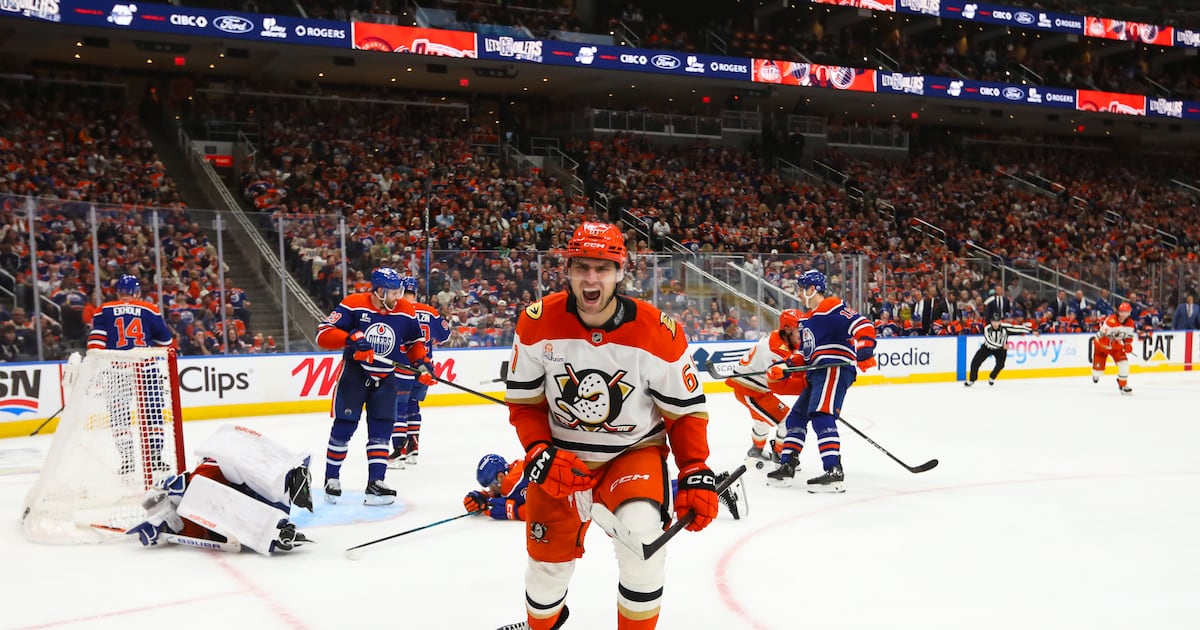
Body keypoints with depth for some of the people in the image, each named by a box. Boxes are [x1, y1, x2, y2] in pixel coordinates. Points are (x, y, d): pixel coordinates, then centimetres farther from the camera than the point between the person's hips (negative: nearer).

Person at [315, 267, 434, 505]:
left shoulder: (405, 312, -3)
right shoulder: (353, 305, -15)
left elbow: (415, 341, 12)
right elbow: (323, 333, -17)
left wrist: (422, 362, -5)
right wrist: (350, 338, -33)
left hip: (385, 378, 3)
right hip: (354, 373, -3)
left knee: (381, 429, -2)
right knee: (343, 427, 0)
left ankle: (375, 483, 0)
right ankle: (331, 479, 18)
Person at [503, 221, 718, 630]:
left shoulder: (658, 333, -19)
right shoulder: (538, 323, -14)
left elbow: (686, 411, -7)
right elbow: (524, 402, -3)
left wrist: (696, 474, -14)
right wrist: (540, 454, -16)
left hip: (635, 450, -2)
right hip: (562, 455, 2)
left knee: (642, 540, -26)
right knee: (548, 561, 10)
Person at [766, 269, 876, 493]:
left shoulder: (832, 308, -8)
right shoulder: (809, 319, 24)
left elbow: (863, 326, -18)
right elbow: (804, 354, 27)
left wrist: (864, 352, -33)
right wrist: (782, 368, 15)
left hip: (835, 369, -11)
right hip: (818, 373, 11)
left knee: (821, 416, -23)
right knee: (797, 416, 13)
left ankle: (834, 472, -28)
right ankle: (787, 466, 18)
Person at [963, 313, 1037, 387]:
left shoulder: (1005, 327, -24)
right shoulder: (987, 329, -25)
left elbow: (1017, 328, -23)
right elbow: (989, 342, -32)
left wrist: (1032, 331, -25)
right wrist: (1002, 346, -40)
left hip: (1000, 349, 0)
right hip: (987, 347, 0)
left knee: (1000, 364, -20)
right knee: (976, 361, -11)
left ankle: (992, 378, 9)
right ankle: (972, 380, 6)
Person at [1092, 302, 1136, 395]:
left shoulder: (1130, 323, -8)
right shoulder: (1110, 321, -31)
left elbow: (1129, 336, 6)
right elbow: (1102, 336, -28)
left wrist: (1128, 345, -13)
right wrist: (1112, 343, -37)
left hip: (1116, 346, 5)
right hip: (1101, 344, -5)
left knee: (1124, 363, -13)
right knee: (1099, 366, -5)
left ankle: (1123, 385, 6)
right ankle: (1096, 373, 37)